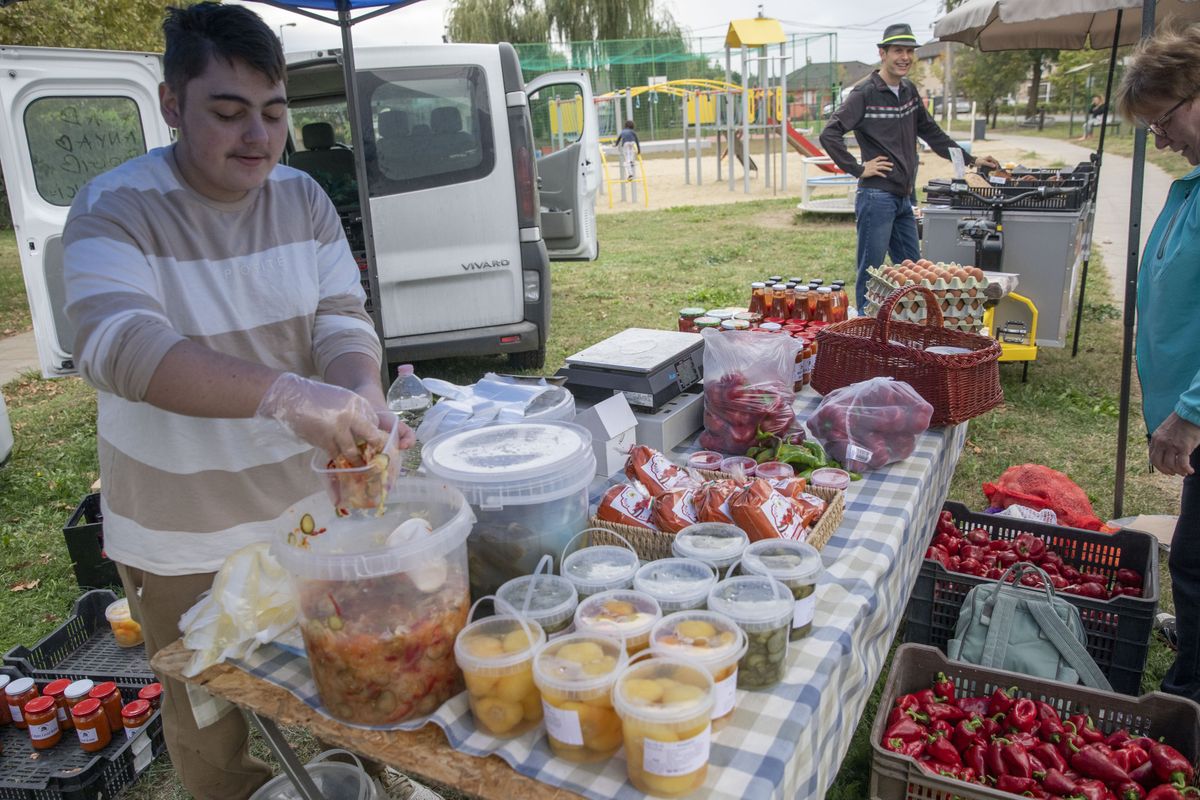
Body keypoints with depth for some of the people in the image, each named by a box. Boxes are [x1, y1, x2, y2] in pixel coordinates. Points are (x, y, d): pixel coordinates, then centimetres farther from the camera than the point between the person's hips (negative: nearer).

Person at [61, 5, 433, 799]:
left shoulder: (303, 197, -1)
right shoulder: (116, 209, -15)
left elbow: (342, 317, -6)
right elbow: (117, 345, -31)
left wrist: (360, 397, -29)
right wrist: (282, 394, -46)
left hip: (314, 509, 4)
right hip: (186, 543, -3)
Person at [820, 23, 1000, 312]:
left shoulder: (909, 91, 13)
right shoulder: (865, 93, -10)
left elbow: (931, 132, 23)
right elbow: (829, 135, -17)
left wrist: (970, 160, 22)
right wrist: (858, 169, -16)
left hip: (903, 199, 8)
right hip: (876, 197, -8)